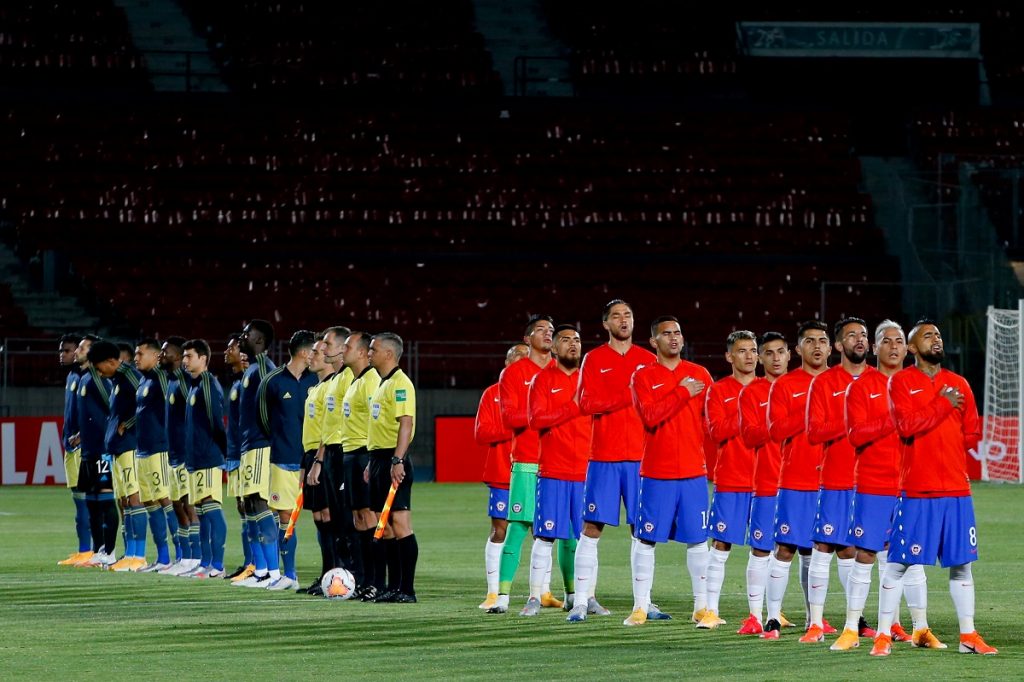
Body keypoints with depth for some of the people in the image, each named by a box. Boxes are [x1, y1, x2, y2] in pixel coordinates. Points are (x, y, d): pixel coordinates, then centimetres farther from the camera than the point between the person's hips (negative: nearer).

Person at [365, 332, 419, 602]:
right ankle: (393, 587, 14)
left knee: (400, 523, -10)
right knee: (386, 525, 10)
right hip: (379, 458, 10)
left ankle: (407, 589, -11)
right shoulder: (382, 384, 19)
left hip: (393, 460, -10)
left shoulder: (399, 383, -12)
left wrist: (397, 461, -27)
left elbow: (406, 423, -20)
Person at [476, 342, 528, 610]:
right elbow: (481, 433, -2)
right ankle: (493, 593, 3)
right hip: (502, 475, -1)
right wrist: (513, 428, -13)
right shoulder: (493, 394, 7)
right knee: (499, 530, -1)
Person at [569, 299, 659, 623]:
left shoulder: (648, 360, 11)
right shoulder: (594, 359, 3)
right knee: (592, 527, -3)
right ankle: (582, 601, 0)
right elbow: (587, 403, -8)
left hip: (640, 456, 2)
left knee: (641, 529, 3)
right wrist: (628, 397, -15)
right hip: (604, 456, -2)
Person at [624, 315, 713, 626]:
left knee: (697, 540, 3)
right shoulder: (643, 377, 1)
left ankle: (702, 606, 9)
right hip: (655, 472, -2)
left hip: (694, 472, 2)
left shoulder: (700, 375, 8)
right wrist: (683, 393, -14)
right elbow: (651, 416, -14)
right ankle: (640, 607, 5)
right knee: (646, 540, 0)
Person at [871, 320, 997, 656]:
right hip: (916, 489, -4)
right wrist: (943, 404, -13)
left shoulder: (959, 384, 12)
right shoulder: (901, 382, -1)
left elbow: (971, 436, 11)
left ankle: (969, 636, 12)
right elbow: (907, 425, -16)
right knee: (898, 562, -2)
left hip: (956, 489, 4)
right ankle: (883, 636, 4)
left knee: (961, 562, 7)